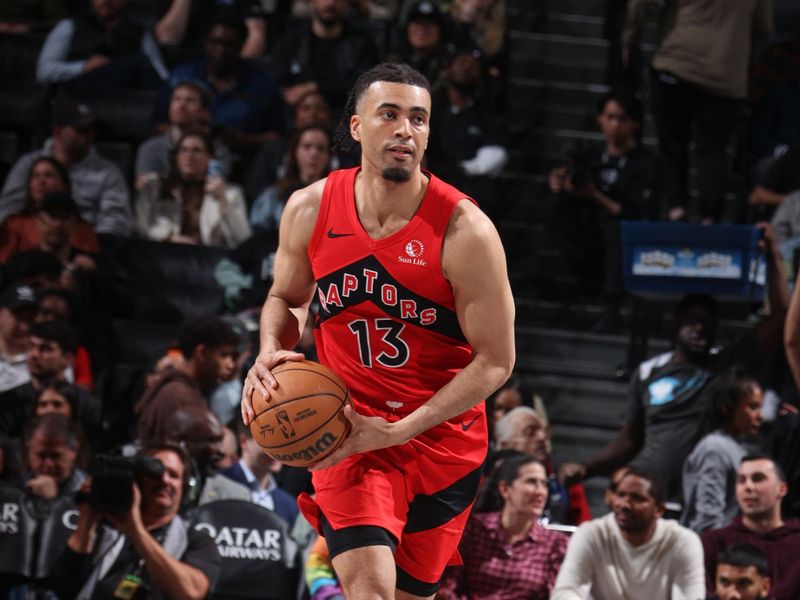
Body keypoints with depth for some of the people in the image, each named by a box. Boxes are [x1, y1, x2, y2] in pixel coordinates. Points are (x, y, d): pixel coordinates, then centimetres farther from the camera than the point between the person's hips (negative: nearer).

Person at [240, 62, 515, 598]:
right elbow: (286, 298, 14)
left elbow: (496, 361, -13)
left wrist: (396, 432, -20)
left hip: (442, 436, 0)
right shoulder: (310, 210, -6)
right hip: (348, 431, 0)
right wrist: (271, 353, -10)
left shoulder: (464, 231, -17)